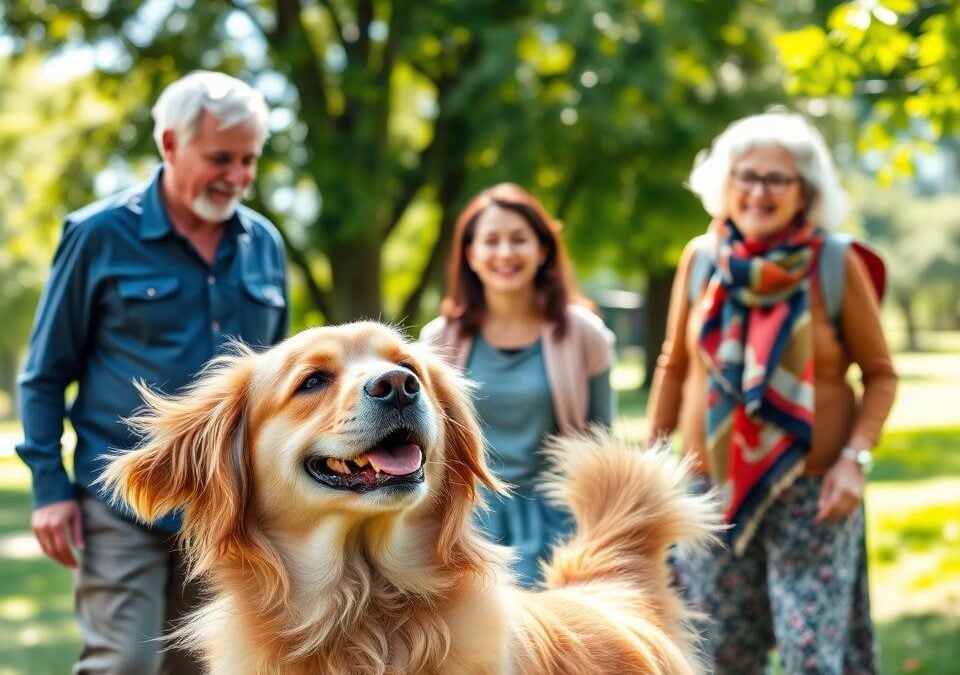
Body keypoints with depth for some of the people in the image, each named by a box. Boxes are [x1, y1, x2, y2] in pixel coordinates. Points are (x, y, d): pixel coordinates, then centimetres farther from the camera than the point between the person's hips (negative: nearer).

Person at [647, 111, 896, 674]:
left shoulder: (836, 264, -8)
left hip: (811, 492, -3)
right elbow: (674, 367, 10)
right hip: (712, 489, 3)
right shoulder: (701, 258, 0)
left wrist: (855, 458, -13)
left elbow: (881, 374, -1)